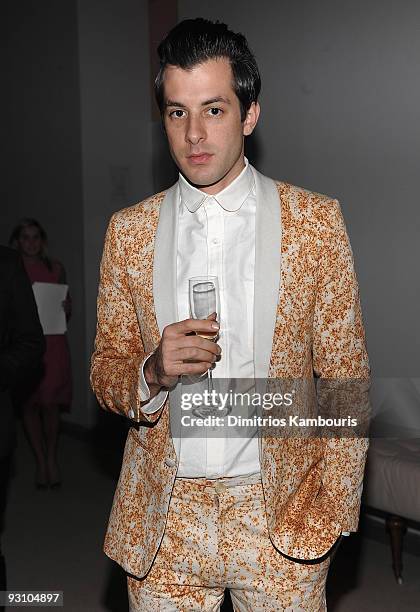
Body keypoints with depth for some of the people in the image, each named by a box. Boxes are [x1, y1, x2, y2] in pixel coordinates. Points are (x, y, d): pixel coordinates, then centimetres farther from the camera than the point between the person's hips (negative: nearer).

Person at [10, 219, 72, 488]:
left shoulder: (55, 268, 9)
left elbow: (68, 308, 15)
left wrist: (63, 308, -3)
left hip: (52, 343, 0)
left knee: (49, 403, -4)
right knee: (29, 404, 4)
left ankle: (52, 458, 16)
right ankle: (41, 461, 18)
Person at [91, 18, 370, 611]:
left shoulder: (316, 221, -4)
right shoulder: (128, 231, 1)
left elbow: (345, 378, -2)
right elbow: (105, 372, 7)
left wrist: (329, 511, -8)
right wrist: (152, 371, -15)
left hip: (279, 517, -1)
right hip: (162, 521, 2)